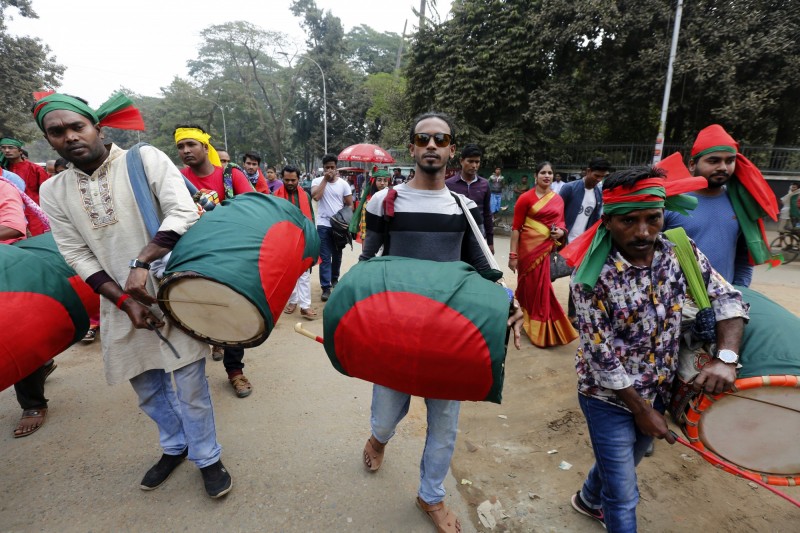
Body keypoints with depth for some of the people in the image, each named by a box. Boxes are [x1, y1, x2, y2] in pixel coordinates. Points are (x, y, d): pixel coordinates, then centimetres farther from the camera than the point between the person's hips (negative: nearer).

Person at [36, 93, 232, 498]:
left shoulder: (145, 159, -5)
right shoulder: (53, 192, 7)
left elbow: (184, 214, -16)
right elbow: (77, 255, 3)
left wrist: (142, 262, -25)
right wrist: (124, 300, -9)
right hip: (119, 304, 5)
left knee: (188, 384, 1)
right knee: (146, 387, 17)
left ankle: (207, 458, 23)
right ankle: (175, 447, 42)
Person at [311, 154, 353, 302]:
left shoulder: (343, 183, 2)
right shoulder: (317, 181, -1)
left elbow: (349, 204, 4)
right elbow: (315, 196, -20)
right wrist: (325, 179, -15)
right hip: (323, 225, -2)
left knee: (337, 255, 16)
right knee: (325, 258, -3)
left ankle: (334, 279, 37)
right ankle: (326, 288, -1)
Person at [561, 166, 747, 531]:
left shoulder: (681, 251, -10)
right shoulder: (593, 276, -27)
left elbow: (727, 298, -2)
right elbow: (600, 355, -22)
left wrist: (726, 357, -20)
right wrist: (642, 410, -13)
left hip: (659, 391, 6)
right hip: (610, 398, -6)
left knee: (621, 463, 29)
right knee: (623, 495, 8)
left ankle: (589, 500, 59)